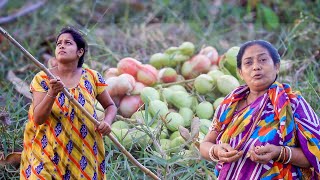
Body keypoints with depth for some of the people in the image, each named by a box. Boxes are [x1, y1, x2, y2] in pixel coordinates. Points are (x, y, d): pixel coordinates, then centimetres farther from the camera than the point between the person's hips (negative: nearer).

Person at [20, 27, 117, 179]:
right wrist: (52, 94, -29)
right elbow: (38, 118, -13)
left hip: (84, 156, 2)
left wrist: (107, 122, -10)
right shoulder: (42, 79, -5)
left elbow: (110, 106, 11)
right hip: (49, 154, -1)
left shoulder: (92, 78, -1)